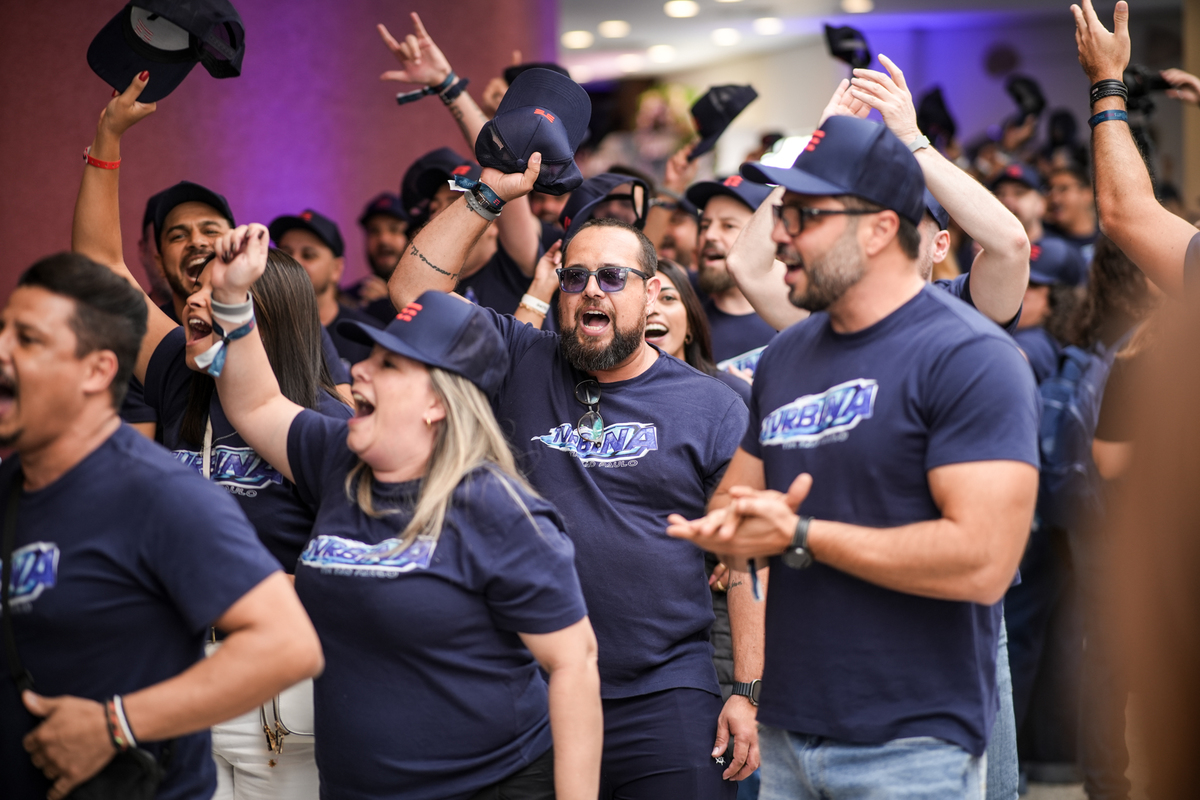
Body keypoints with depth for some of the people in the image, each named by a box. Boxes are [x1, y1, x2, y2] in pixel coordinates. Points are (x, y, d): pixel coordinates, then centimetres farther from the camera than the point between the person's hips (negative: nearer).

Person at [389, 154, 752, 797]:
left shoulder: (712, 407, 3)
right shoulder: (520, 367, 9)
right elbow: (413, 289, 4)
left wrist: (748, 691, -5)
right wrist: (489, 192, -1)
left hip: (666, 697, -2)